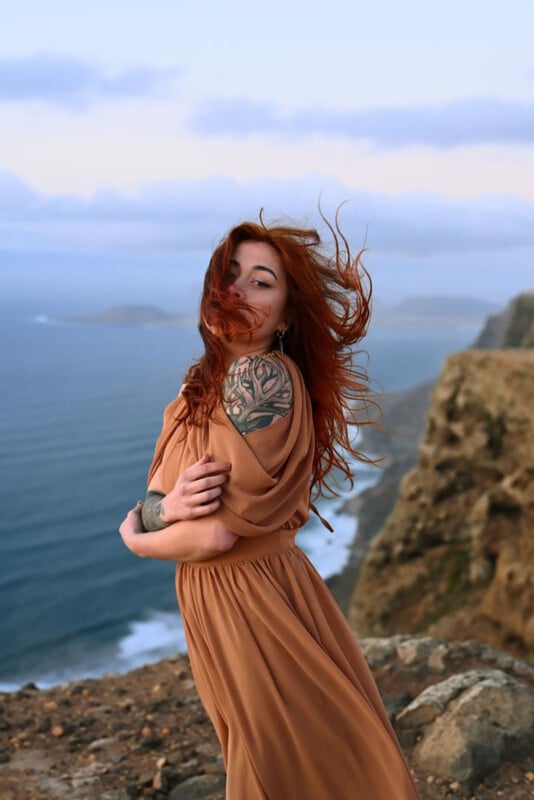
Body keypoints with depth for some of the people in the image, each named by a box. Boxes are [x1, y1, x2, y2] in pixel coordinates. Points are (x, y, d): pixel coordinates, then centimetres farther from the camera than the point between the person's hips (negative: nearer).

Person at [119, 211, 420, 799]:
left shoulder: (260, 375, -22)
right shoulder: (203, 384, 5)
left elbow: (216, 534, -25)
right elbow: (151, 501, 3)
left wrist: (135, 536, -5)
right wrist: (166, 507, -21)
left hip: (256, 605, -8)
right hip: (212, 600, 8)